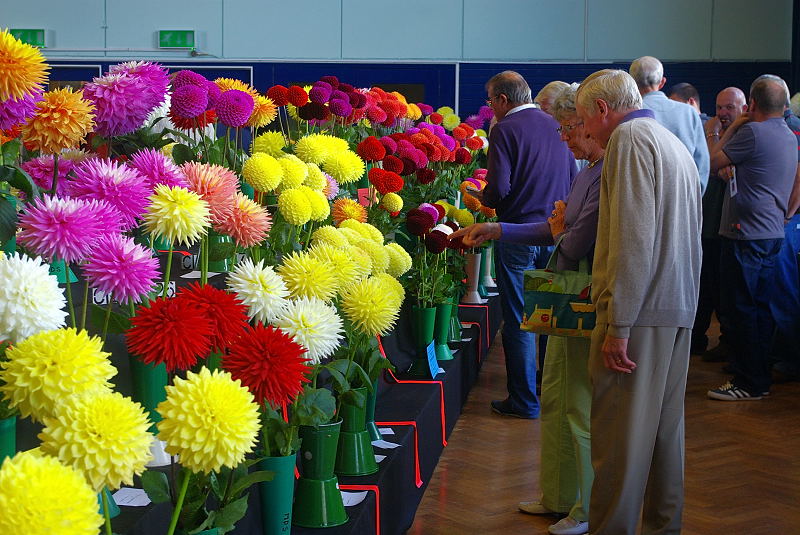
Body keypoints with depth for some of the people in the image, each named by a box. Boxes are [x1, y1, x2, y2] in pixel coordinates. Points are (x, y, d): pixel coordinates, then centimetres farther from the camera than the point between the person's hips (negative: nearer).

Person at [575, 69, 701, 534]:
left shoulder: (629, 138, -10)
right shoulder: (674, 143, 19)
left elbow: (633, 238, -19)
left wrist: (618, 324, -19)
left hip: (641, 308, -10)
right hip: (680, 308, 10)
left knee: (619, 434, -5)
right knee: (664, 426, 16)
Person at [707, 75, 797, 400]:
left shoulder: (753, 132, -16)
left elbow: (714, 163, -8)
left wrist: (732, 127, 0)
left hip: (746, 235, -9)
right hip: (772, 233, 9)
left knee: (742, 309, -4)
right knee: (760, 308, 13)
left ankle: (748, 383, -1)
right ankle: (760, 378, 19)